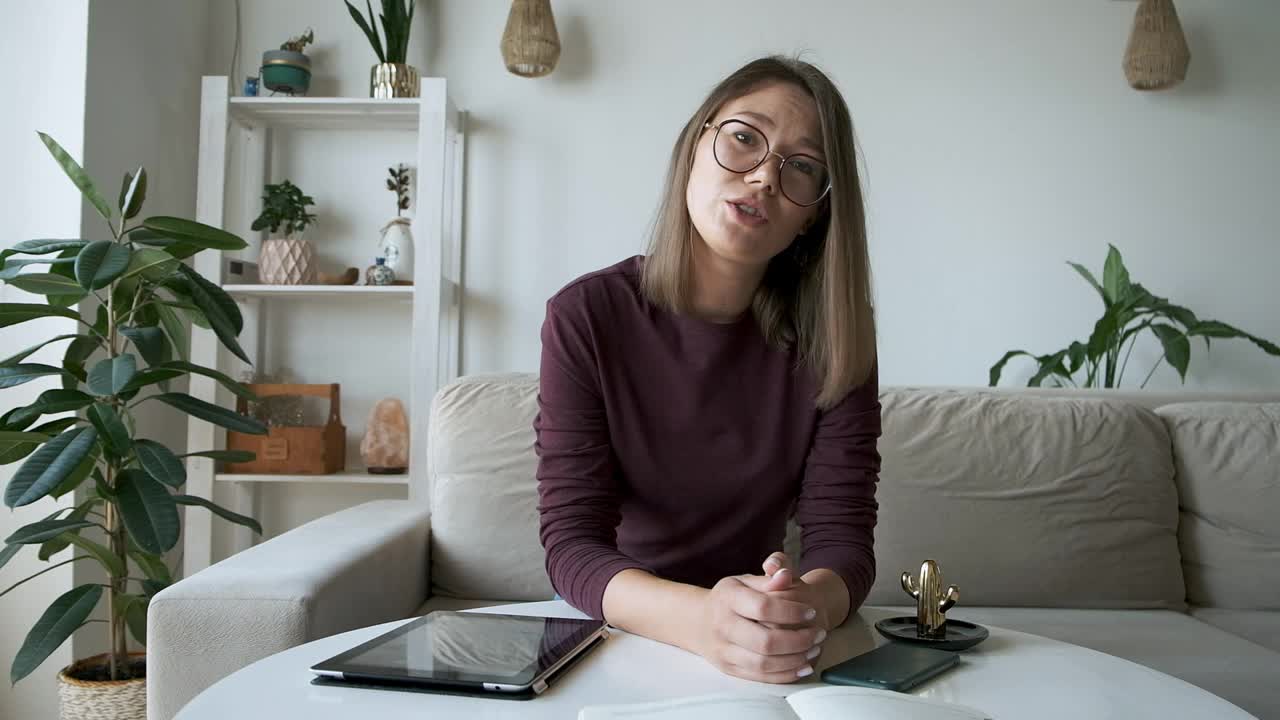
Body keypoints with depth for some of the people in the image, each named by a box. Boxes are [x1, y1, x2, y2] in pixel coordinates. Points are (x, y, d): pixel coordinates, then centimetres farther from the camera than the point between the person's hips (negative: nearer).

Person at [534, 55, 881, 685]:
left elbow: (842, 535, -11)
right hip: (611, 617, -1)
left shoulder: (834, 333, -8)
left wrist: (810, 604, -34)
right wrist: (700, 619, -35)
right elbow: (570, 539, -17)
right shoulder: (587, 317, -12)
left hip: (759, 628, 2)